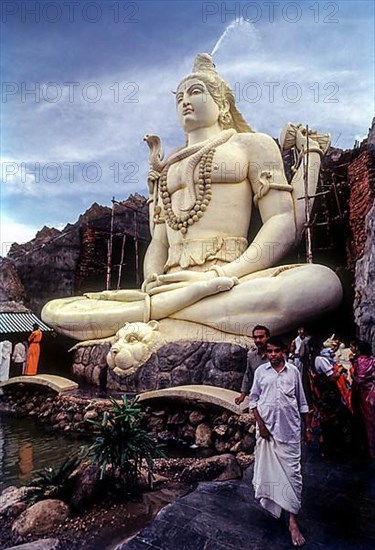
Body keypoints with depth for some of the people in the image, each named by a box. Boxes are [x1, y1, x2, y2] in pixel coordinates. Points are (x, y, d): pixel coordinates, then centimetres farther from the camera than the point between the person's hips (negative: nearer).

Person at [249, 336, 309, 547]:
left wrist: (302, 424, 8)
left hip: (289, 428, -1)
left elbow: (301, 400, 7)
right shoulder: (260, 371, -2)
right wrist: (260, 424, -5)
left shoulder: (293, 371, -1)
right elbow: (254, 399, 2)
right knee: (267, 468, 14)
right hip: (267, 427, 1)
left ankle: (293, 519, 11)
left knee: (292, 472, 1)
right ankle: (272, 504, 38)